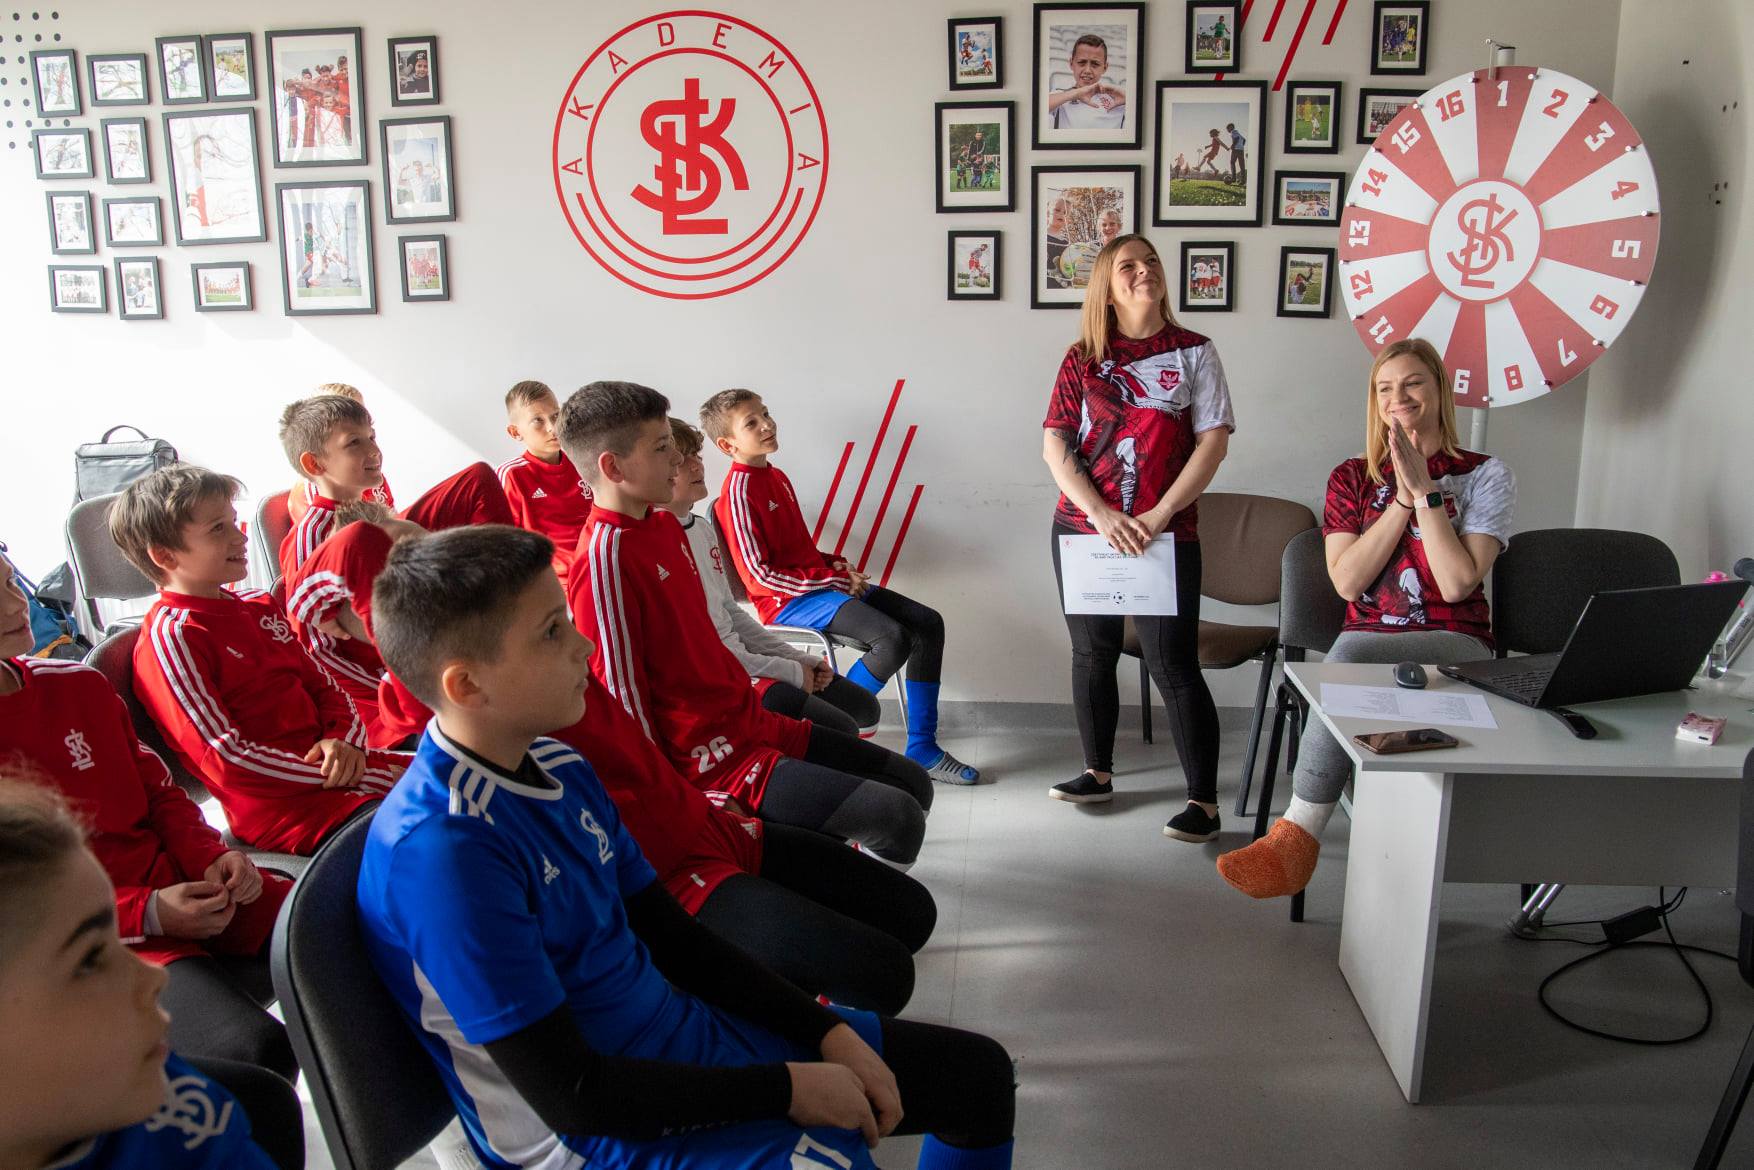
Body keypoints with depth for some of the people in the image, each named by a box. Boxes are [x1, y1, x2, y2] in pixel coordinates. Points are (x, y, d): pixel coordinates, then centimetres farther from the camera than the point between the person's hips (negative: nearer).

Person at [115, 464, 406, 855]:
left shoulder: (259, 605, 17)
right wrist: (367, 777, -16)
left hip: (333, 765, 8)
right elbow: (226, 760, -14)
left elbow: (326, 687, 19)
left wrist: (343, 741, -6)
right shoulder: (171, 637, -7)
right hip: (282, 806, -8)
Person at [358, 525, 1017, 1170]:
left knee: (978, 1073, 10)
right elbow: (567, 1092, -22)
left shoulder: (558, 766, 2)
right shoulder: (439, 851, -25)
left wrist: (829, 1032, 0)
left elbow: (671, 935, 8)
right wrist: (787, 1087, -17)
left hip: (688, 1034, 8)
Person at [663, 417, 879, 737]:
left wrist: (802, 659, 8)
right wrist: (789, 671, -13)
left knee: (866, 708, 11)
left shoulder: (702, 527, 10)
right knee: (843, 733, -16)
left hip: (744, 655, 10)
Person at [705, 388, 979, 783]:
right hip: (787, 600, -9)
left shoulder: (776, 477, 15)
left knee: (928, 623, -2)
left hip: (822, 582, 9)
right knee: (893, 637, -28)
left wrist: (835, 564, 3)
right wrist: (833, 582, -15)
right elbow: (759, 575, -17)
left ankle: (922, 747, 2)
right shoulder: (738, 493, -13)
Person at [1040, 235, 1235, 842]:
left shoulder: (1194, 352, 3)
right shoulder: (1084, 357, 6)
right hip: (1082, 527, 3)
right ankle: (1098, 773, 30)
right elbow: (1054, 445, 0)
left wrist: (1161, 514, -14)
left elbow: (1213, 442, -3)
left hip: (1165, 534, -3)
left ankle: (1204, 802, 4)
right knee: (1092, 652, 13)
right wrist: (1102, 516, -13)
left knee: (1173, 663, -6)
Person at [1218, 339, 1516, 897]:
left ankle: (1297, 836, -31)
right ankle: (1293, 848, -34)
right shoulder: (1352, 478, 14)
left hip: (1453, 645, -2)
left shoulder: (1485, 475, 7)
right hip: (1368, 639, 2)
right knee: (1348, 658, -36)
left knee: (1349, 658, -34)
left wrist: (1425, 489, -8)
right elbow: (1347, 581, -2)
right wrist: (1403, 498, -7)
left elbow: (1458, 583, -8)